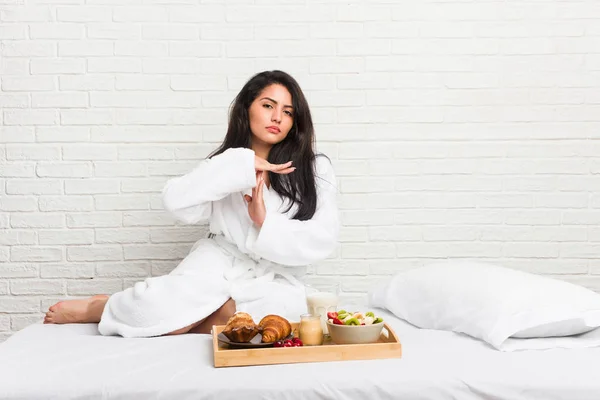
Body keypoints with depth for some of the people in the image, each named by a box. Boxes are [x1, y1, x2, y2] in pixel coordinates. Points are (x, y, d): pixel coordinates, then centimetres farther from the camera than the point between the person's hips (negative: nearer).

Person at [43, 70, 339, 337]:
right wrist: (242, 166, -16)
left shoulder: (315, 169, 1)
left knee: (284, 305, -35)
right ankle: (93, 308, -1)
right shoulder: (230, 163, 6)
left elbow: (322, 240, -8)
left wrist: (266, 223, -17)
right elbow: (177, 201, -13)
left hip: (274, 281, 0)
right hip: (218, 266, 0)